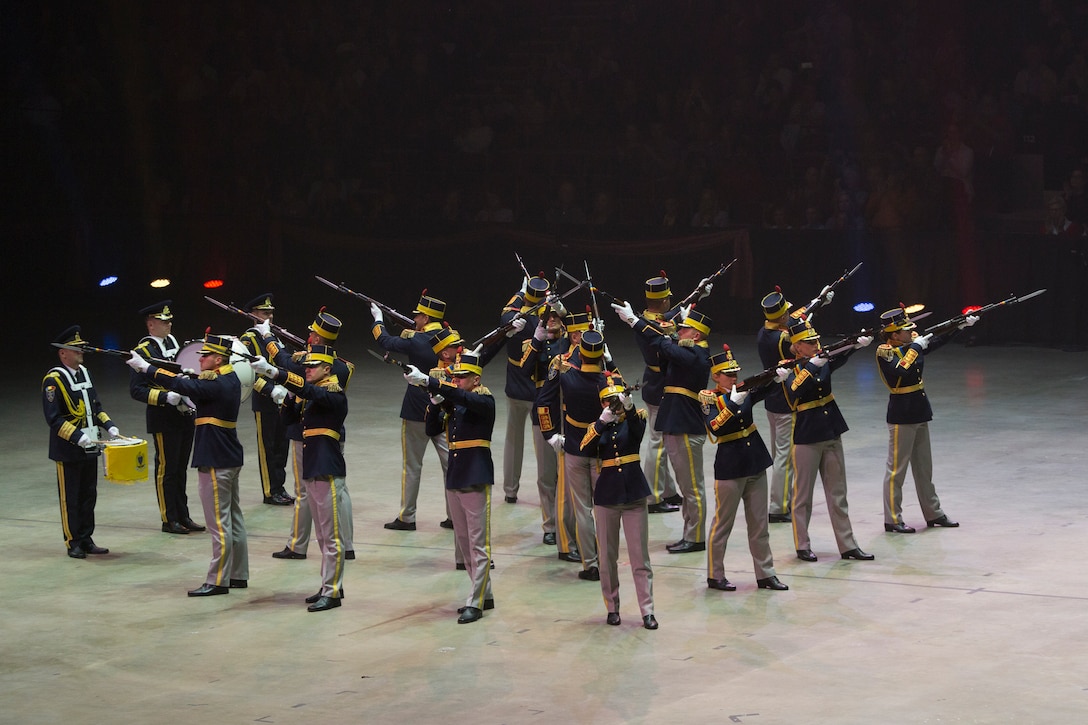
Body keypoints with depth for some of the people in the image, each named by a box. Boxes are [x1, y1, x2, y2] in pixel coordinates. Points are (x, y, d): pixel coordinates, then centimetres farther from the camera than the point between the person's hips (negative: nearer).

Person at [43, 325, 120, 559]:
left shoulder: (84, 373, 11)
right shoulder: (53, 380, -13)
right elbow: (53, 418, -17)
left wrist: (109, 425, 6)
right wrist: (78, 437, -23)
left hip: (89, 448, 7)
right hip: (68, 451, -7)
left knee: (89, 495, 11)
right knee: (70, 498, 2)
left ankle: (86, 540, 20)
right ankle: (73, 543, 9)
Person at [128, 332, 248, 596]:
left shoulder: (216, 385, -20)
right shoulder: (230, 379, 9)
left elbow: (182, 386, -27)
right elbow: (198, 390, 16)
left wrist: (146, 368, -24)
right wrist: (188, 380, -2)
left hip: (215, 463, -10)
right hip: (230, 460, 10)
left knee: (219, 524, -5)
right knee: (234, 520, 14)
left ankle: (218, 581, -2)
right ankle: (238, 575, 21)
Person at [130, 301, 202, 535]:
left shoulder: (173, 342, 12)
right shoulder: (143, 351, -12)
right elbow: (136, 390, -16)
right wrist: (166, 397, -26)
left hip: (185, 416, 7)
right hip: (164, 420, -7)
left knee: (181, 469, 14)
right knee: (167, 470, 1)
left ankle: (183, 516, 22)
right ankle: (169, 520, 9)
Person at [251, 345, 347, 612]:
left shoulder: (334, 394, -13)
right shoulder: (315, 396, 16)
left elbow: (308, 390, -30)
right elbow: (297, 417, 15)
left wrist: (272, 371, -39)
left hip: (328, 472, -10)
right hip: (311, 471, 10)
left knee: (331, 535, -5)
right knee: (323, 536, 15)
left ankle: (332, 592, -3)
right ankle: (329, 586, 22)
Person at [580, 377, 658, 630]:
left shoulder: (634, 419, 1)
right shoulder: (597, 427, 5)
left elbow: (638, 429, -24)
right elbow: (585, 448, -15)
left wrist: (629, 408, -42)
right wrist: (603, 421, -28)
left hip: (634, 494, -2)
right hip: (606, 495, 2)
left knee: (640, 556, -1)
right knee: (608, 557, 7)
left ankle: (647, 611, 0)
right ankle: (612, 608, 18)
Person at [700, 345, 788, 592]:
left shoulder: (745, 392, 6)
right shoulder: (709, 398, -9)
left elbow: (766, 388, -9)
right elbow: (715, 428, -25)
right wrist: (734, 403, -35)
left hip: (755, 464, 6)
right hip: (729, 468, -5)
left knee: (759, 523, 10)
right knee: (723, 524, 4)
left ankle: (765, 574, 16)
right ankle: (714, 575, 14)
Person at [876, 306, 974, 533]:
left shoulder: (911, 343, 7)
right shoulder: (885, 352, -15)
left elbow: (938, 342, 9)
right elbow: (904, 370, -31)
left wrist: (961, 325, 1)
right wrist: (915, 347, -23)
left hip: (919, 413, 8)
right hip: (901, 415, -8)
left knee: (924, 467, 16)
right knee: (897, 469, -2)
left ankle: (933, 514, 24)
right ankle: (892, 520, 4)